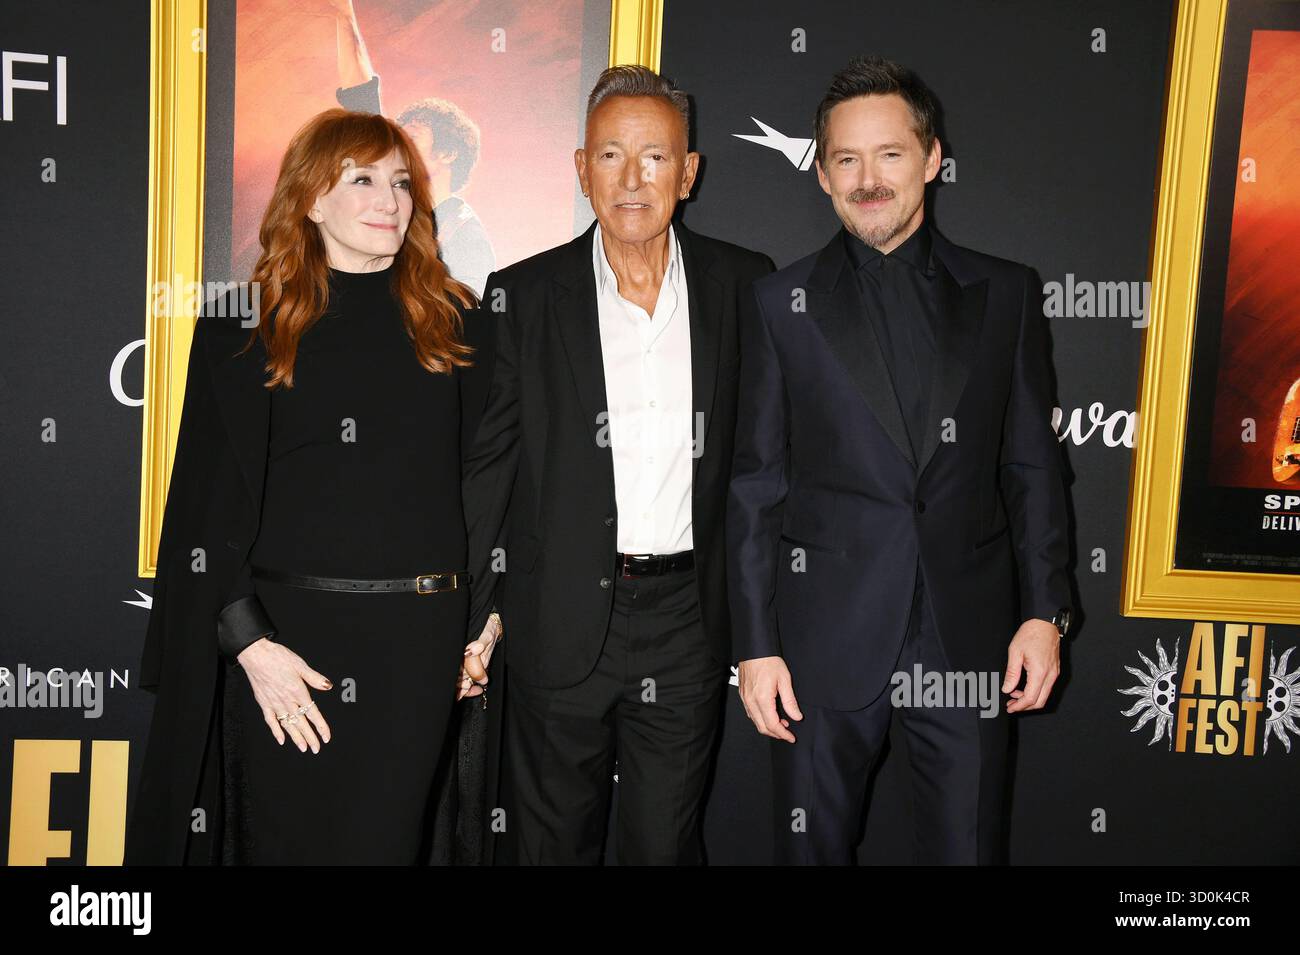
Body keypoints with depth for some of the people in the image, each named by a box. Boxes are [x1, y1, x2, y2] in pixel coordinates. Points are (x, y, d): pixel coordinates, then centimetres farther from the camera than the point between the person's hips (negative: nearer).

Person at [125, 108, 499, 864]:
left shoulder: (453, 324, 7)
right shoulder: (246, 327, 2)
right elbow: (210, 503, -1)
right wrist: (250, 642, -9)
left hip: (418, 639, 1)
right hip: (285, 633, -1)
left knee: (384, 841, 7)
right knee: (281, 841, 9)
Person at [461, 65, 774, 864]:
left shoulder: (744, 286, 1)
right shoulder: (525, 296, -2)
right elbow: (485, 463, 1)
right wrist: (470, 618, -1)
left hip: (689, 618, 1)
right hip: (563, 623, 0)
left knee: (668, 842, 13)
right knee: (553, 842, 15)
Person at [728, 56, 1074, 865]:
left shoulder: (1005, 293, 6)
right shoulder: (782, 304, 2)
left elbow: (1033, 466, 7)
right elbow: (757, 485, 1)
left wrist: (1045, 612, 0)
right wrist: (756, 643, -3)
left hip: (969, 635, 1)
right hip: (827, 639, 0)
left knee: (969, 847, 10)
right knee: (814, 847, 11)